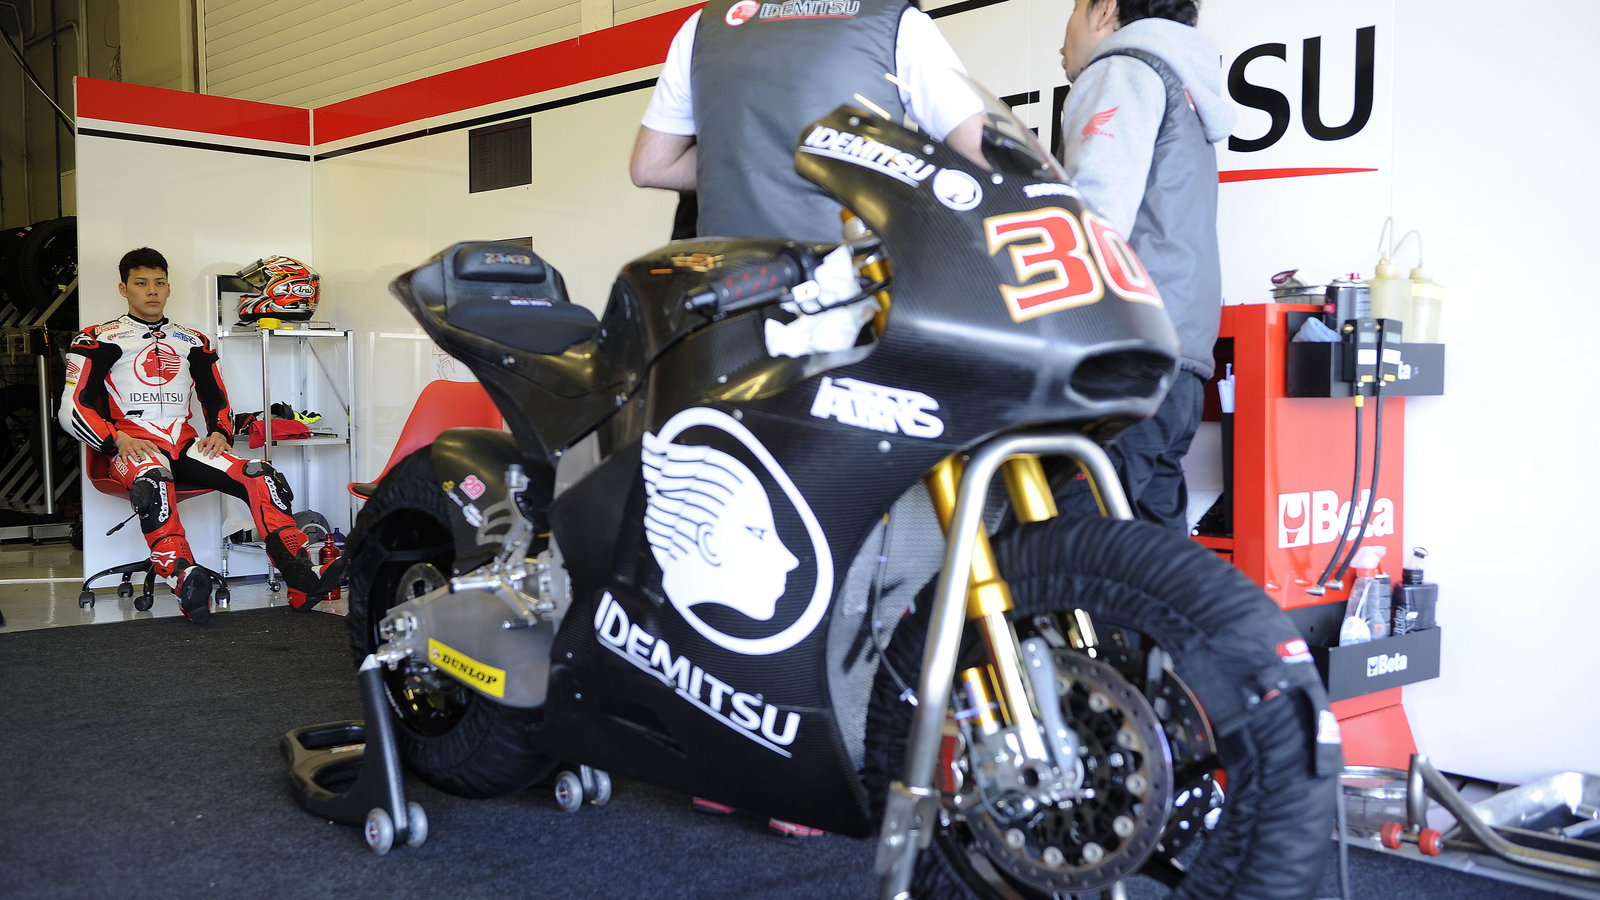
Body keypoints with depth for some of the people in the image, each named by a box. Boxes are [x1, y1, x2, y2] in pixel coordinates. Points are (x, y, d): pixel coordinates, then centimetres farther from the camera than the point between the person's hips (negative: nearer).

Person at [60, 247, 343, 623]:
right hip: (133, 446, -4)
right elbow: (73, 409, 2)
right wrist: (119, 439, -15)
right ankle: (186, 583, -57)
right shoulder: (100, 340, 10)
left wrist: (220, 433, 2)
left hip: (186, 444, 4)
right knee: (153, 480, -40)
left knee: (261, 476, -22)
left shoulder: (193, 342, 22)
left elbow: (217, 400, 25)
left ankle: (303, 582, -32)